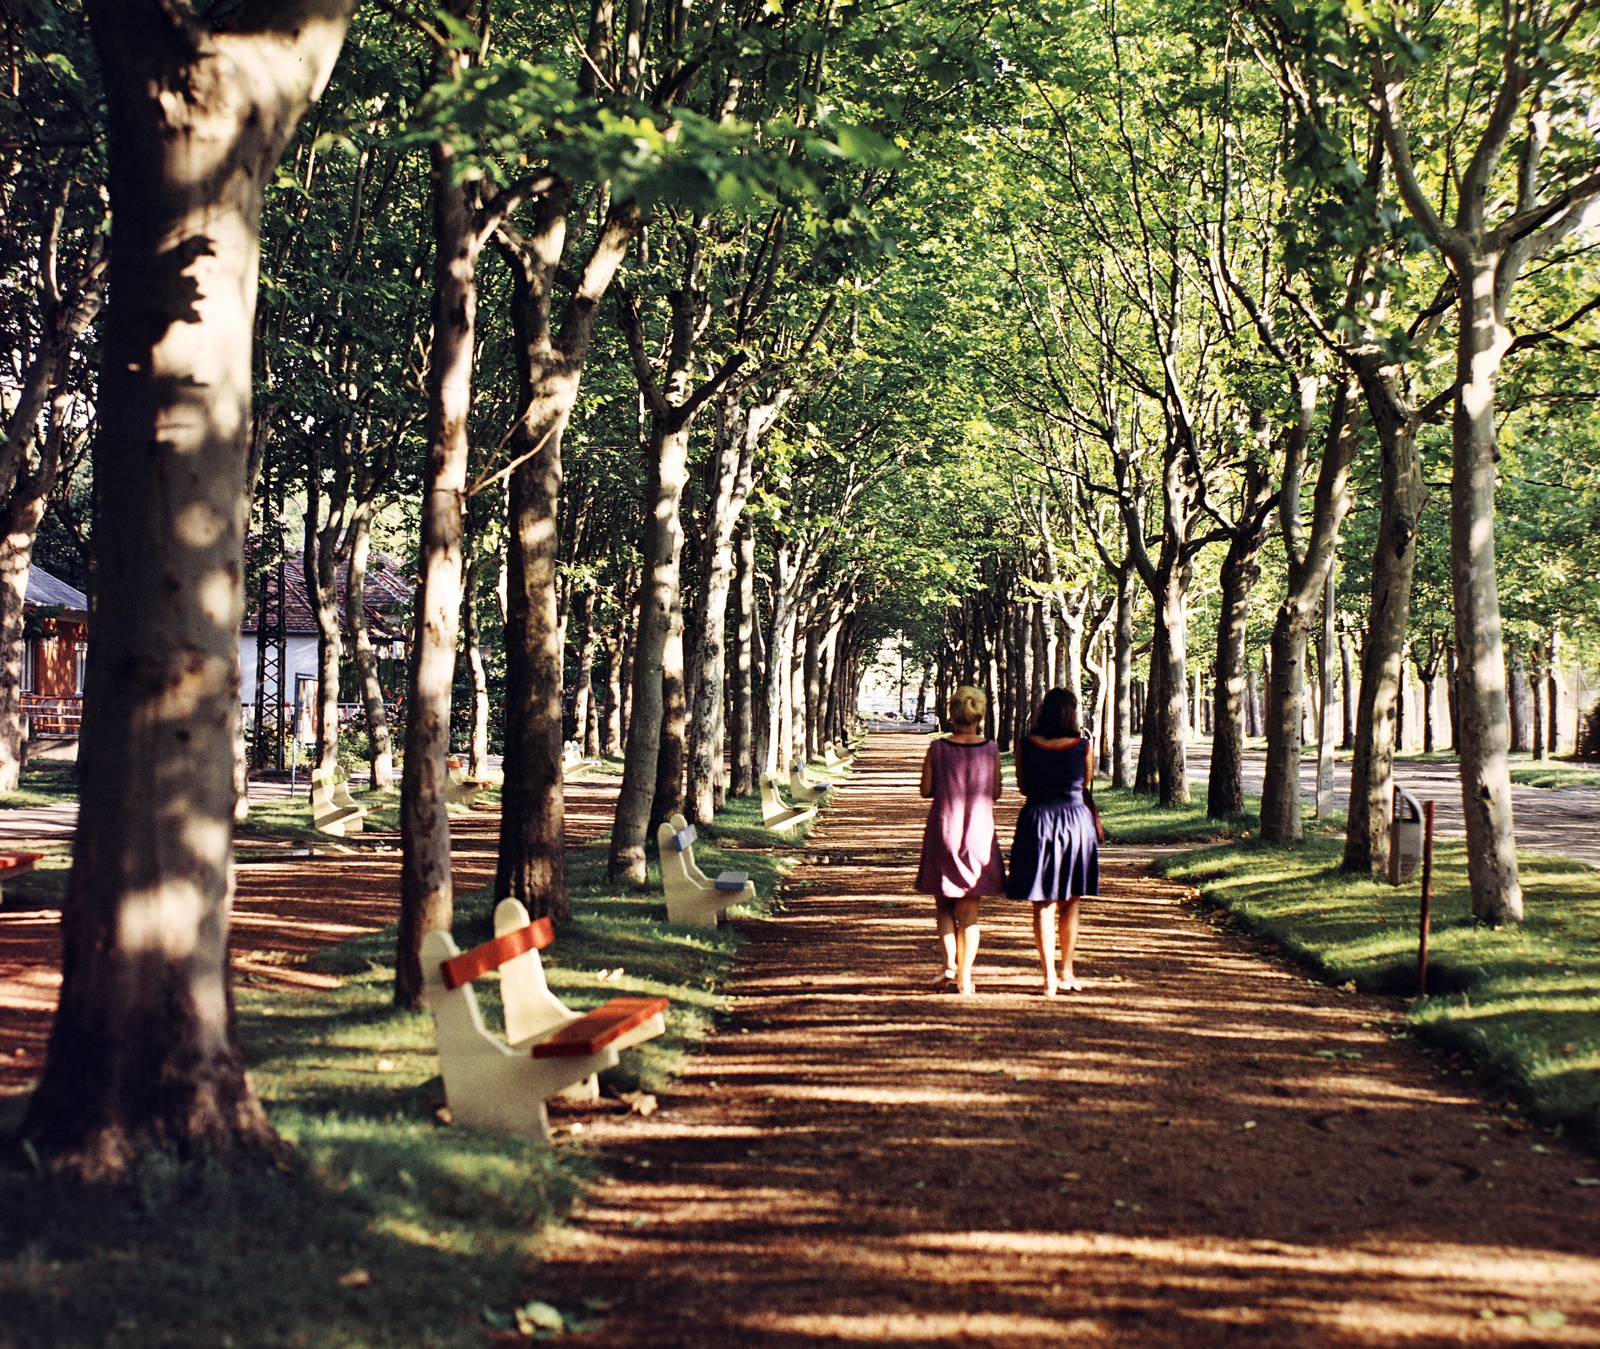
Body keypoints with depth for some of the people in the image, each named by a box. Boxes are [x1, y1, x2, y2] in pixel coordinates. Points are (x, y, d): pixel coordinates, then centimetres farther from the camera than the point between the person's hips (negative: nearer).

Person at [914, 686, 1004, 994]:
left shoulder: (938, 749, -7)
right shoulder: (990, 749, -5)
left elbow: (926, 790, -3)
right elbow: (995, 793, 2)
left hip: (943, 831, -1)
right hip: (979, 832, 1)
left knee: (944, 905, 14)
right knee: (969, 910, 9)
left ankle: (950, 965, -2)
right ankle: (964, 976, 7)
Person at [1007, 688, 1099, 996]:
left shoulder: (1026, 744, -3)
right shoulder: (1083, 745, -5)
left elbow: (1022, 787, 6)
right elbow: (1087, 782, 8)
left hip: (1037, 822, 0)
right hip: (1076, 820, 0)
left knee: (1043, 905, 4)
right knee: (1069, 904, 15)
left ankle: (1049, 978, 0)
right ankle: (1067, 973, 22)